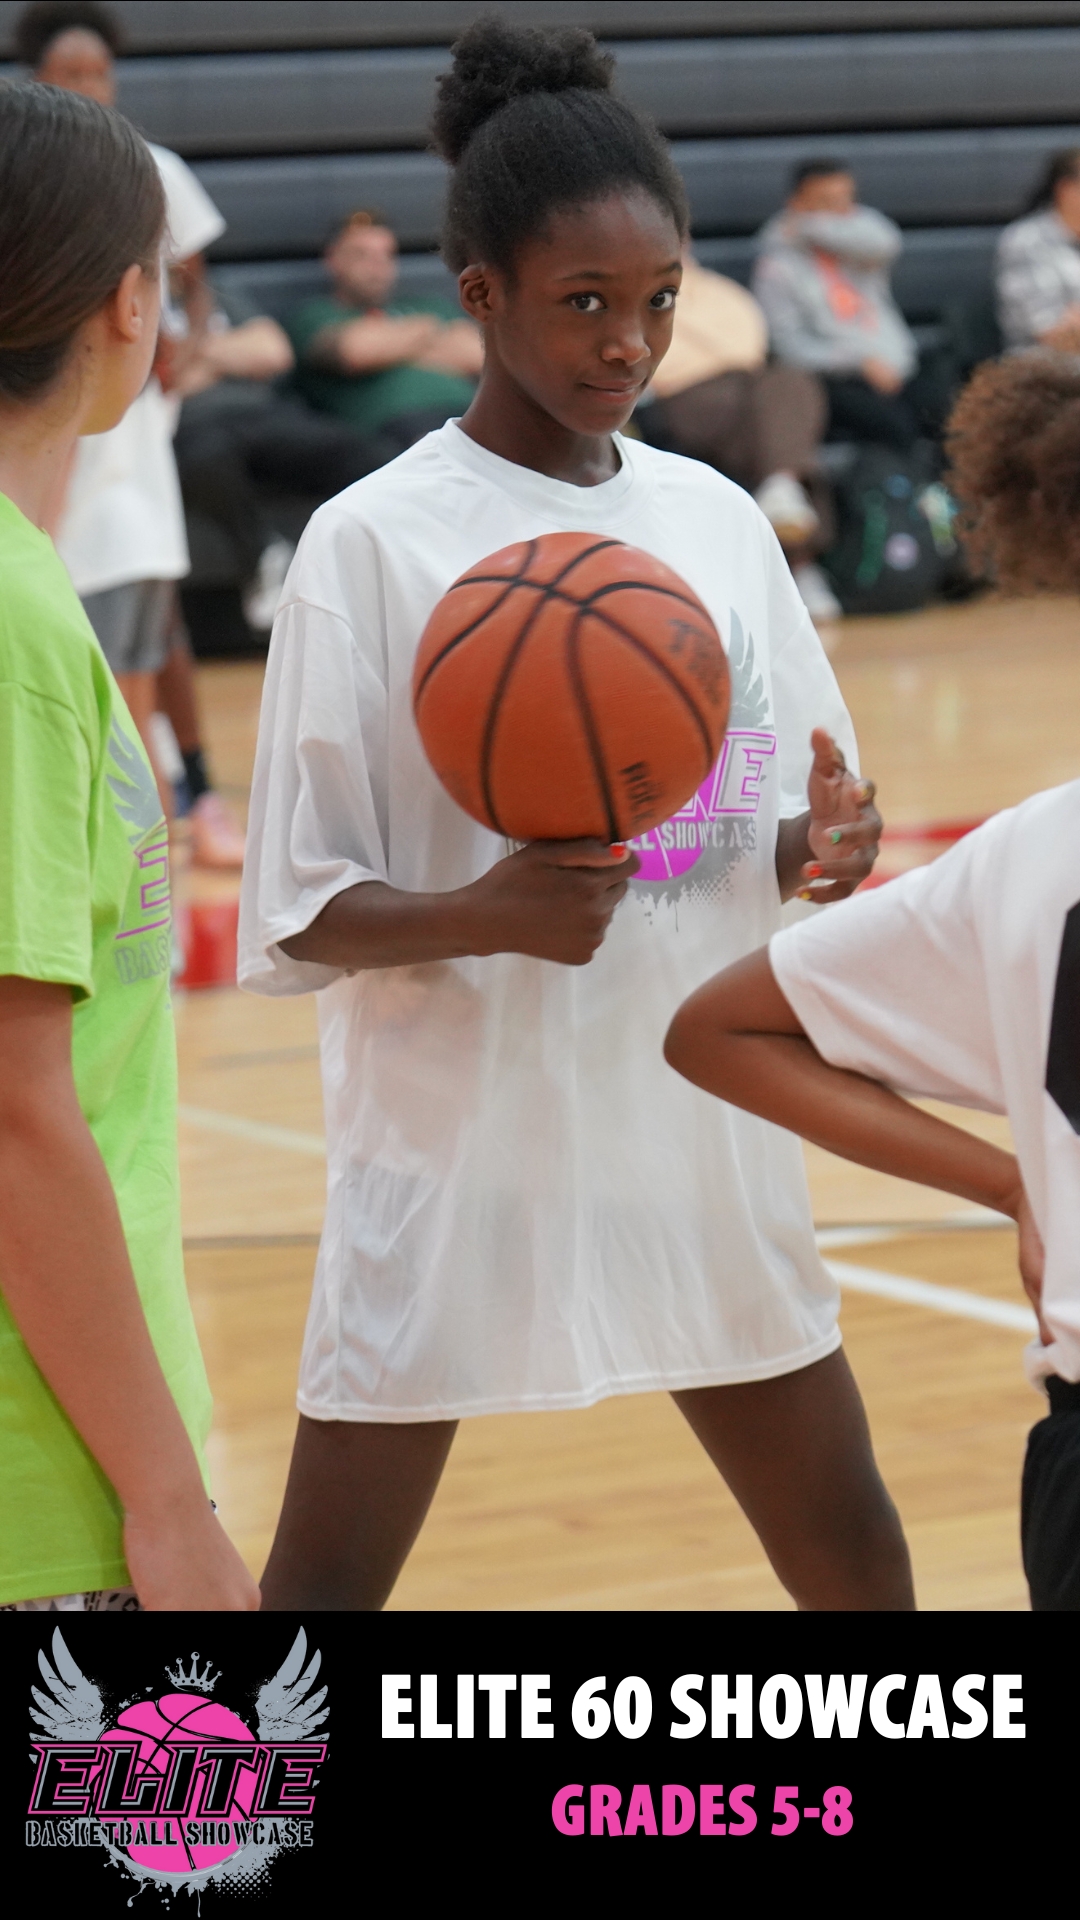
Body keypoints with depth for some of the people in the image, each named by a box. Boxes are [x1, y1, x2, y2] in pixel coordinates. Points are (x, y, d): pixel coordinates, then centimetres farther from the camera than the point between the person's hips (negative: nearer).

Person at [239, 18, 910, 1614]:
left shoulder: (717, 520, 5)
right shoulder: (375, 543, -10)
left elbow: (783, 826, 13)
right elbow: (299, 915, -10)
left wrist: (823, 845, -11)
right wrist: (486, 914, -28)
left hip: (699, 1139, 5)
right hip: (460, 1162, -5)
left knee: (854, 1550, 14)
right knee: (326, 1579, -2)